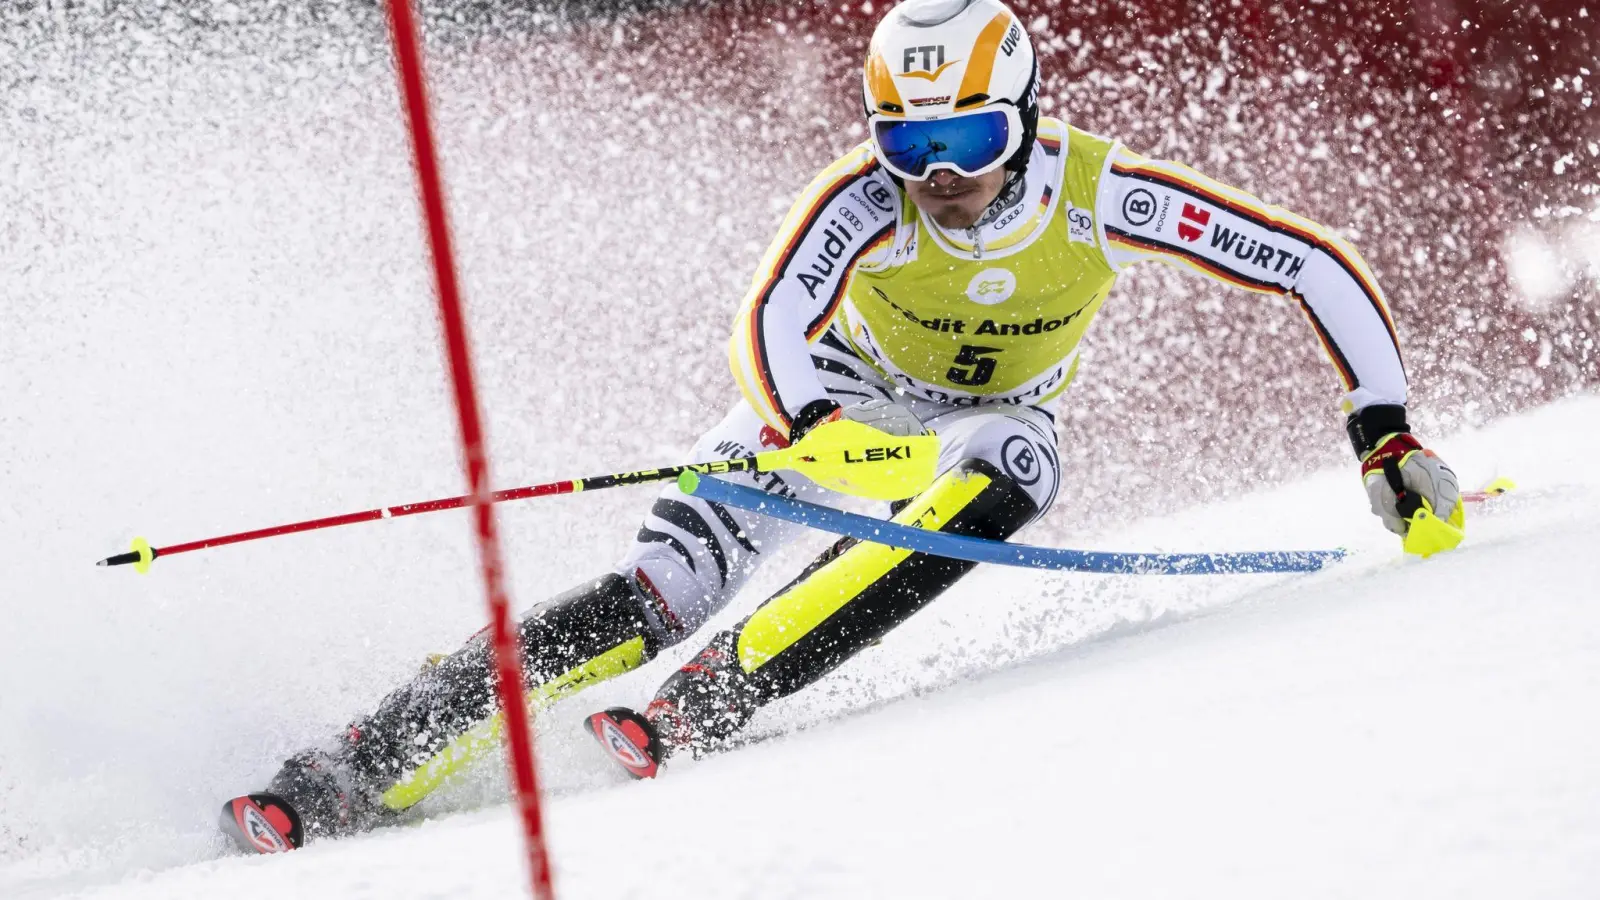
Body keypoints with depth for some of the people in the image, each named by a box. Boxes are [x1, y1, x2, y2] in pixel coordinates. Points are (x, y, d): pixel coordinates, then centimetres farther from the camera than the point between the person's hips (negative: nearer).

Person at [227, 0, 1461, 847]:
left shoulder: (1103, 197, -28)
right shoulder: (871, 199, -31)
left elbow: (1322, 267, -22)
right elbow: (771, 321, -46)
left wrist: (1386, 432, -28)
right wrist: (811, 432, -66)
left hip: (993, 421, 2)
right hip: (840, 395, -1)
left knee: (1011, 467, -36)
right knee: (664, 590, -23)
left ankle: (708, 702, -38)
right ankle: (374, 763, -23)